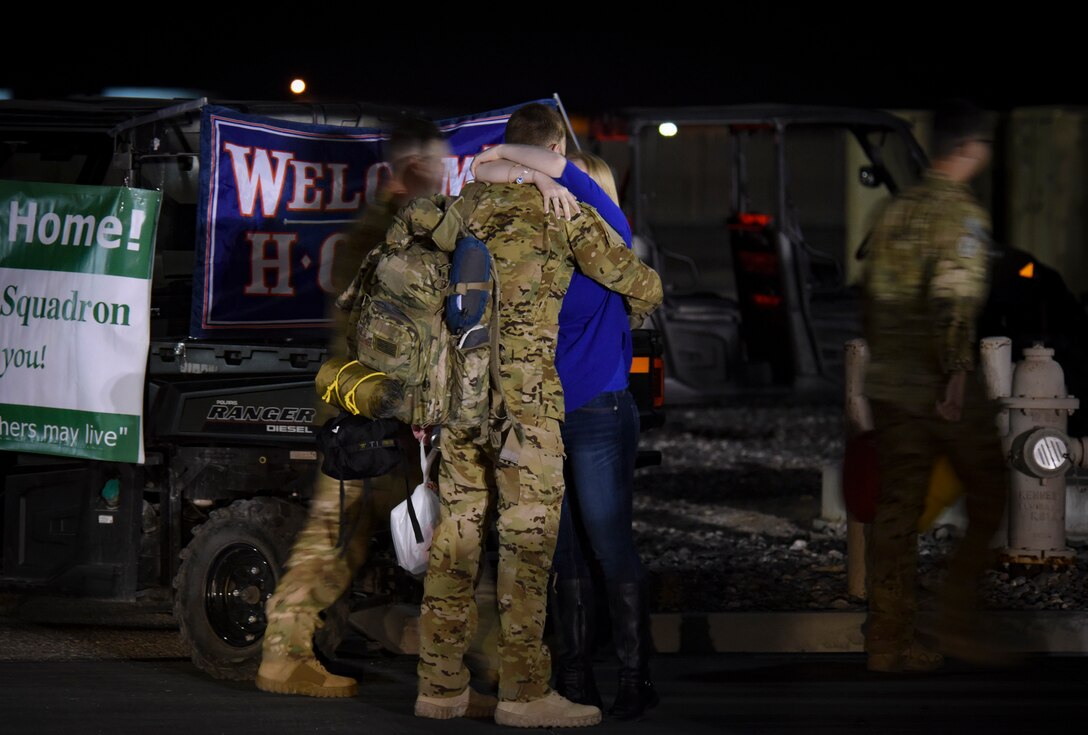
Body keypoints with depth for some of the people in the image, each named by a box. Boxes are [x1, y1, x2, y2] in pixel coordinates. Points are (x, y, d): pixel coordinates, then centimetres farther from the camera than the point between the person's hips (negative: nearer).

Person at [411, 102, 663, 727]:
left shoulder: (464, 207, 16)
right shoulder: (561, 206, -1)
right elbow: (627, 275, 5)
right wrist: (650, 297, 29)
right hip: (524, 389, -6)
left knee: (458, 530, 9)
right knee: (528, 533, -4)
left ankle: (442, 684, 11)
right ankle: (525, 691, -6)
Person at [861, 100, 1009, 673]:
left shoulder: (895, 211, 10)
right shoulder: (963, 215, -12)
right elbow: (954, 301, -23)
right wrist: (956, 376, -23)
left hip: (889, 385, 7)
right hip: (945, 389, -7)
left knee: (897, 510, 8)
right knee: (987, 498, 8)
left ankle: (888, 641, 8)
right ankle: (960, 625, 6)